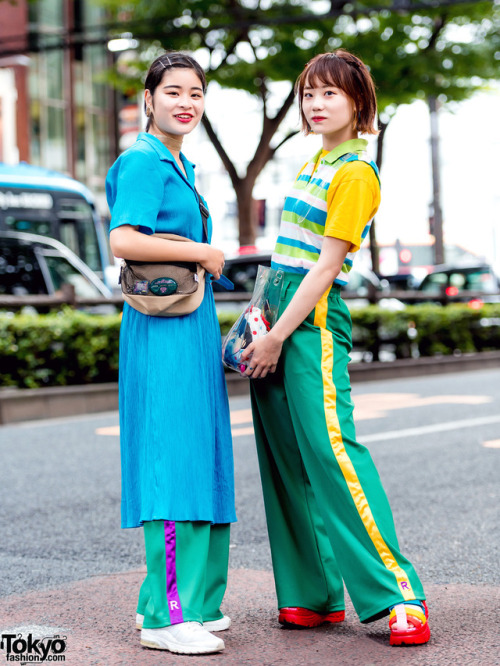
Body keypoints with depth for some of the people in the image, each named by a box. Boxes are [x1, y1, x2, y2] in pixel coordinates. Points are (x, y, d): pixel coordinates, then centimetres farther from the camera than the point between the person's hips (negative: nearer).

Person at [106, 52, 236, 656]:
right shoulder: (143, 162, -10)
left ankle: (189, 599, 21)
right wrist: (202, 253, -15)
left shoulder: (177, 164, 20)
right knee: (172, 462, -9)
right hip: (163, 329, -10)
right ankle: (166, 617, -3)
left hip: (191, 328, 10)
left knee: (195, 464, 12)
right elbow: (122, 240, -23)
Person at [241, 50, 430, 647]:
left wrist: (277, 337, -15)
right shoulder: (314, 160, 18)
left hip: (315, 323, -9)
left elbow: (327, 266, -14)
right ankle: (314, 596, 14)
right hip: (279, 312, 9)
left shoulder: (356, 173, -8)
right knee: (286, 463, 7)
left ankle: (399, 594, -11)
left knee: (331, 452, -15)